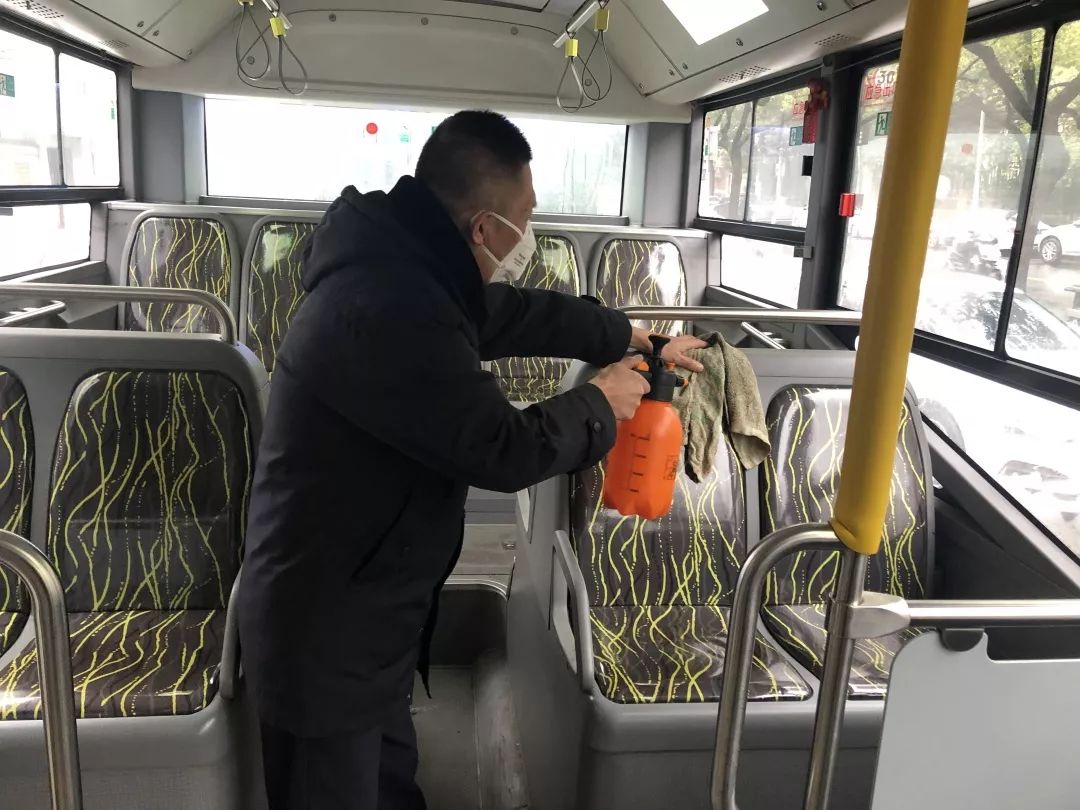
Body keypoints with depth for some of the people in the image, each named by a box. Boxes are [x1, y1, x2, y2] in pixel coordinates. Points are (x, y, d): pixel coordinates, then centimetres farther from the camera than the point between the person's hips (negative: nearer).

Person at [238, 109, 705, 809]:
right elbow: (506, 450, -26)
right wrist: (600, 403, -8)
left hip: (359, 607, 9)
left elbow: (520, 314, 16)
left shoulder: (412, 268, 1)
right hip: (327, 632, -9)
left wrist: (634, 337, 23)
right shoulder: (389, 310, -32)